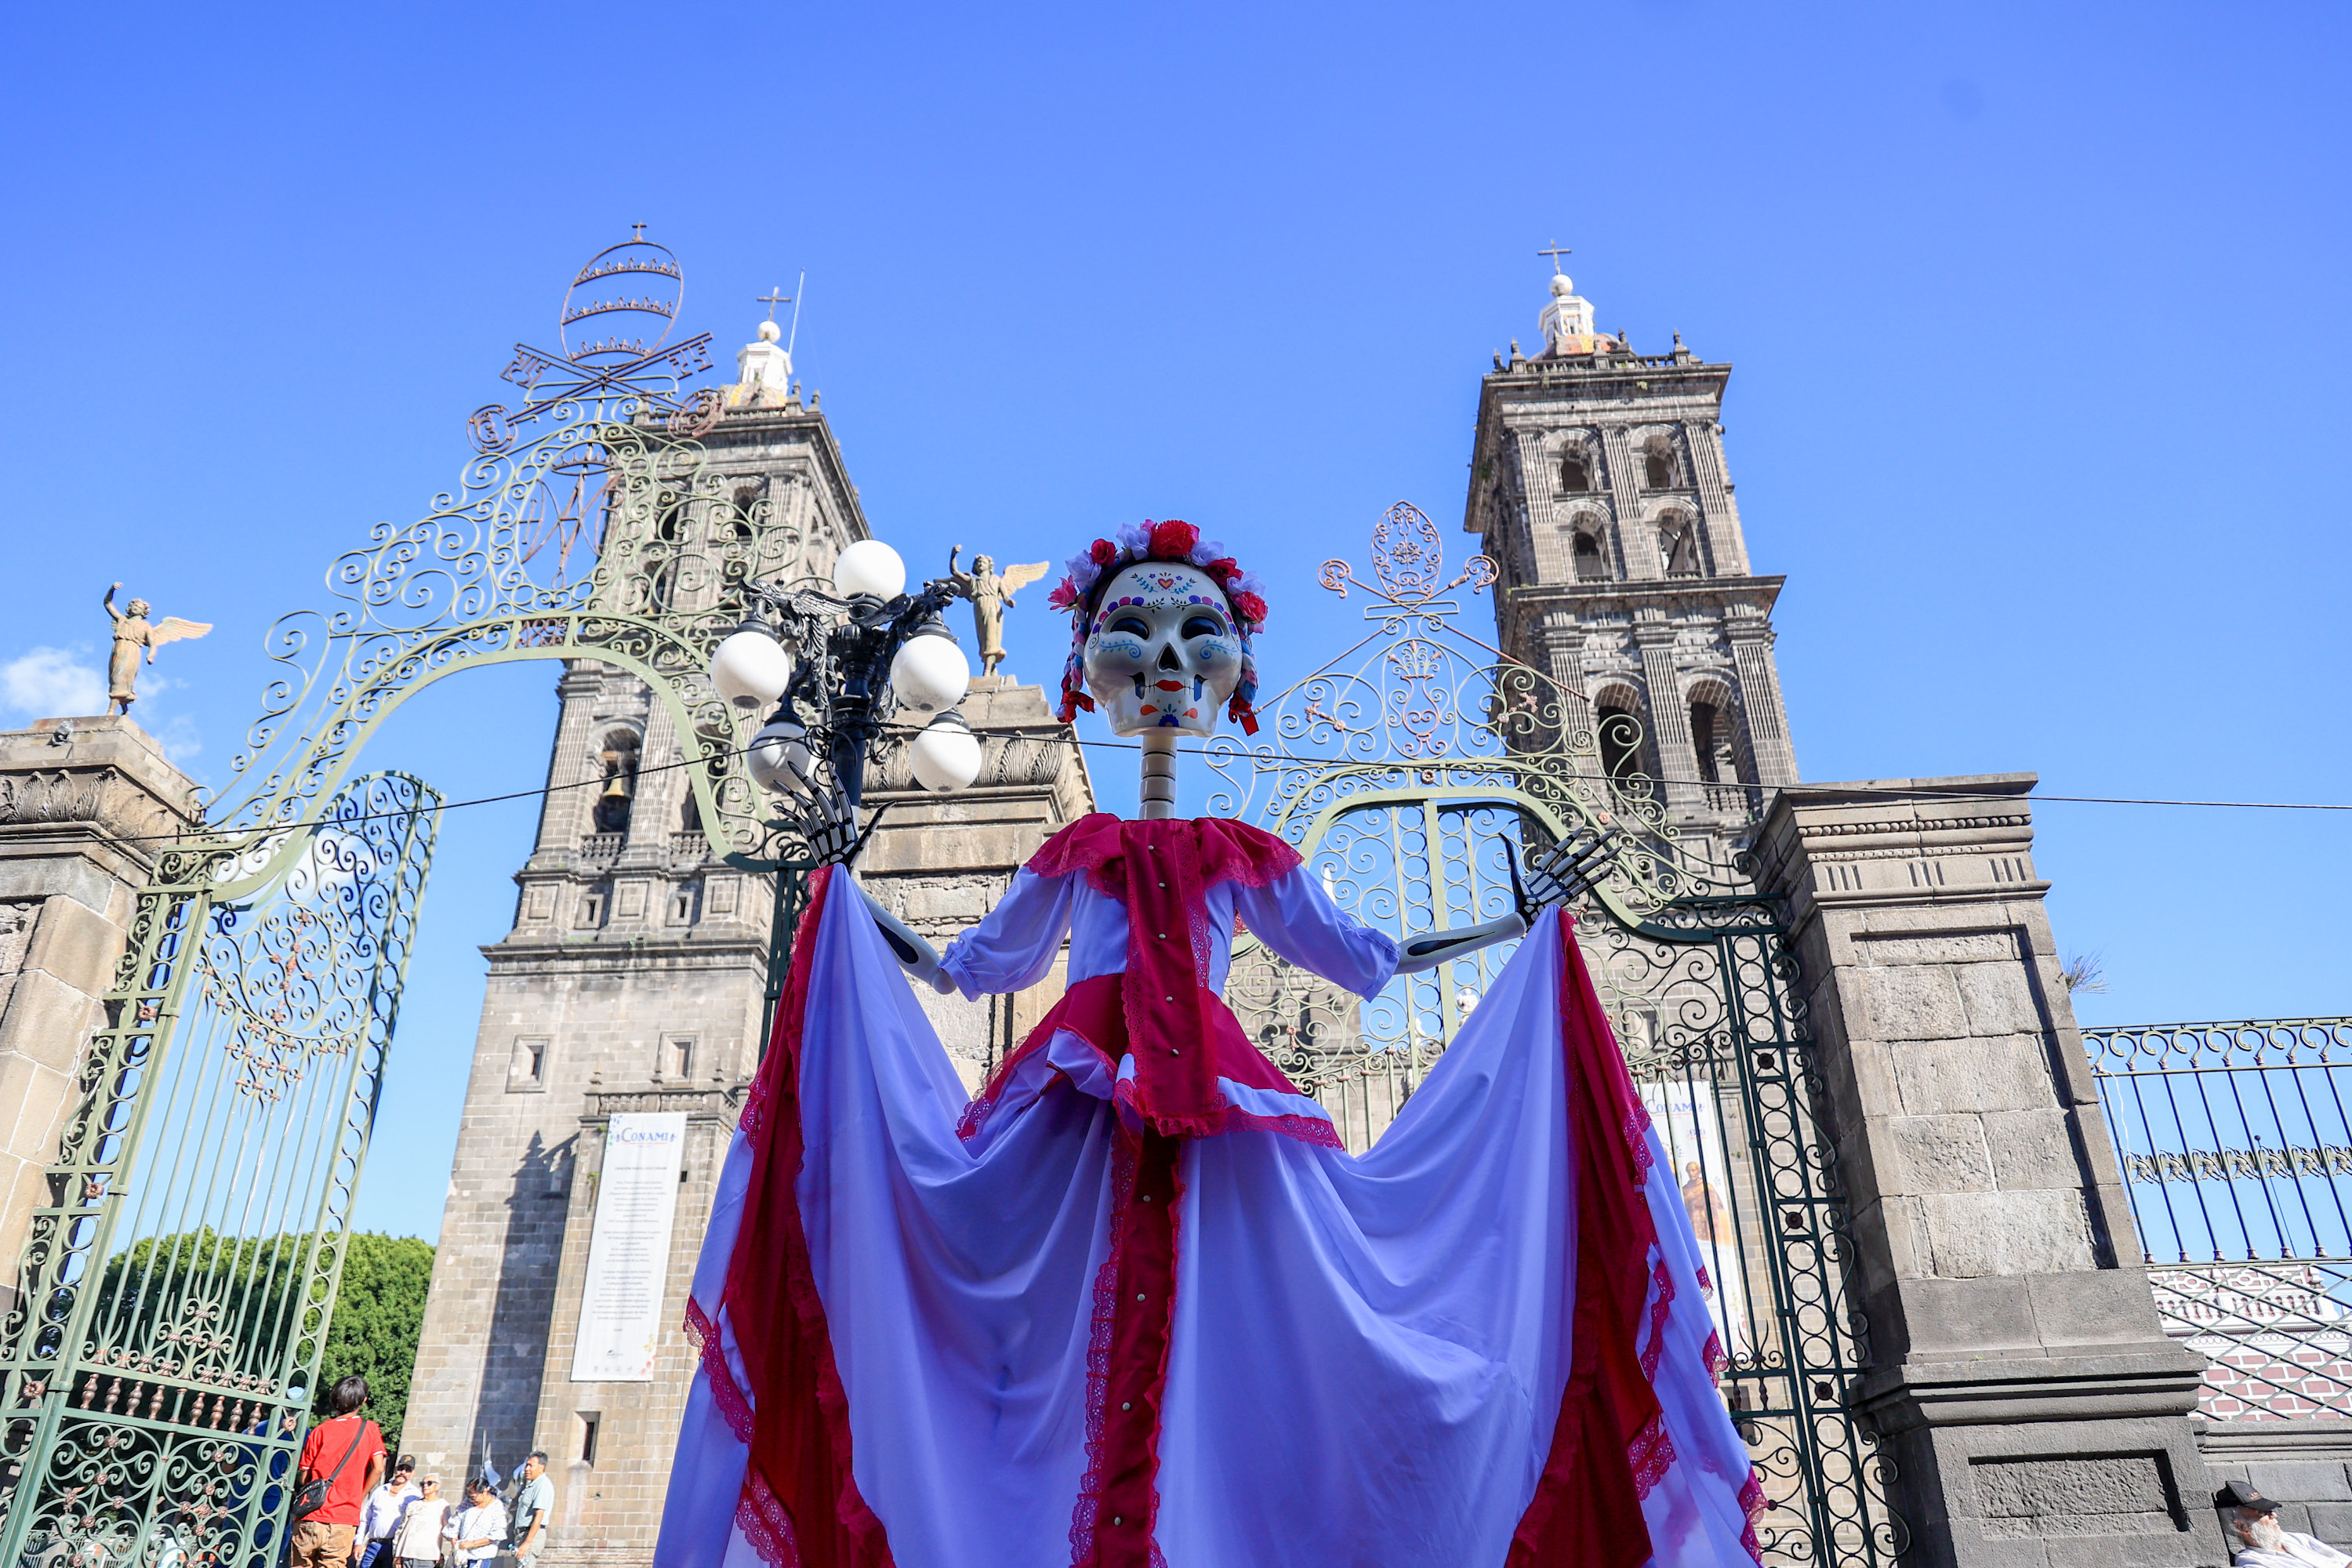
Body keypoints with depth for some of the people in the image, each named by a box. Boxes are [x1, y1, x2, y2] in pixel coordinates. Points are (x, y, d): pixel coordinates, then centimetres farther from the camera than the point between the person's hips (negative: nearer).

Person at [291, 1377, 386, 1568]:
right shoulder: (369, 1429, 2)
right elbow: (378, 1469, -5)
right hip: (343, 1523, -1)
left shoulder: (320, 1431, 2)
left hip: (309, 1518, 1)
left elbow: (303, 1477, 3)